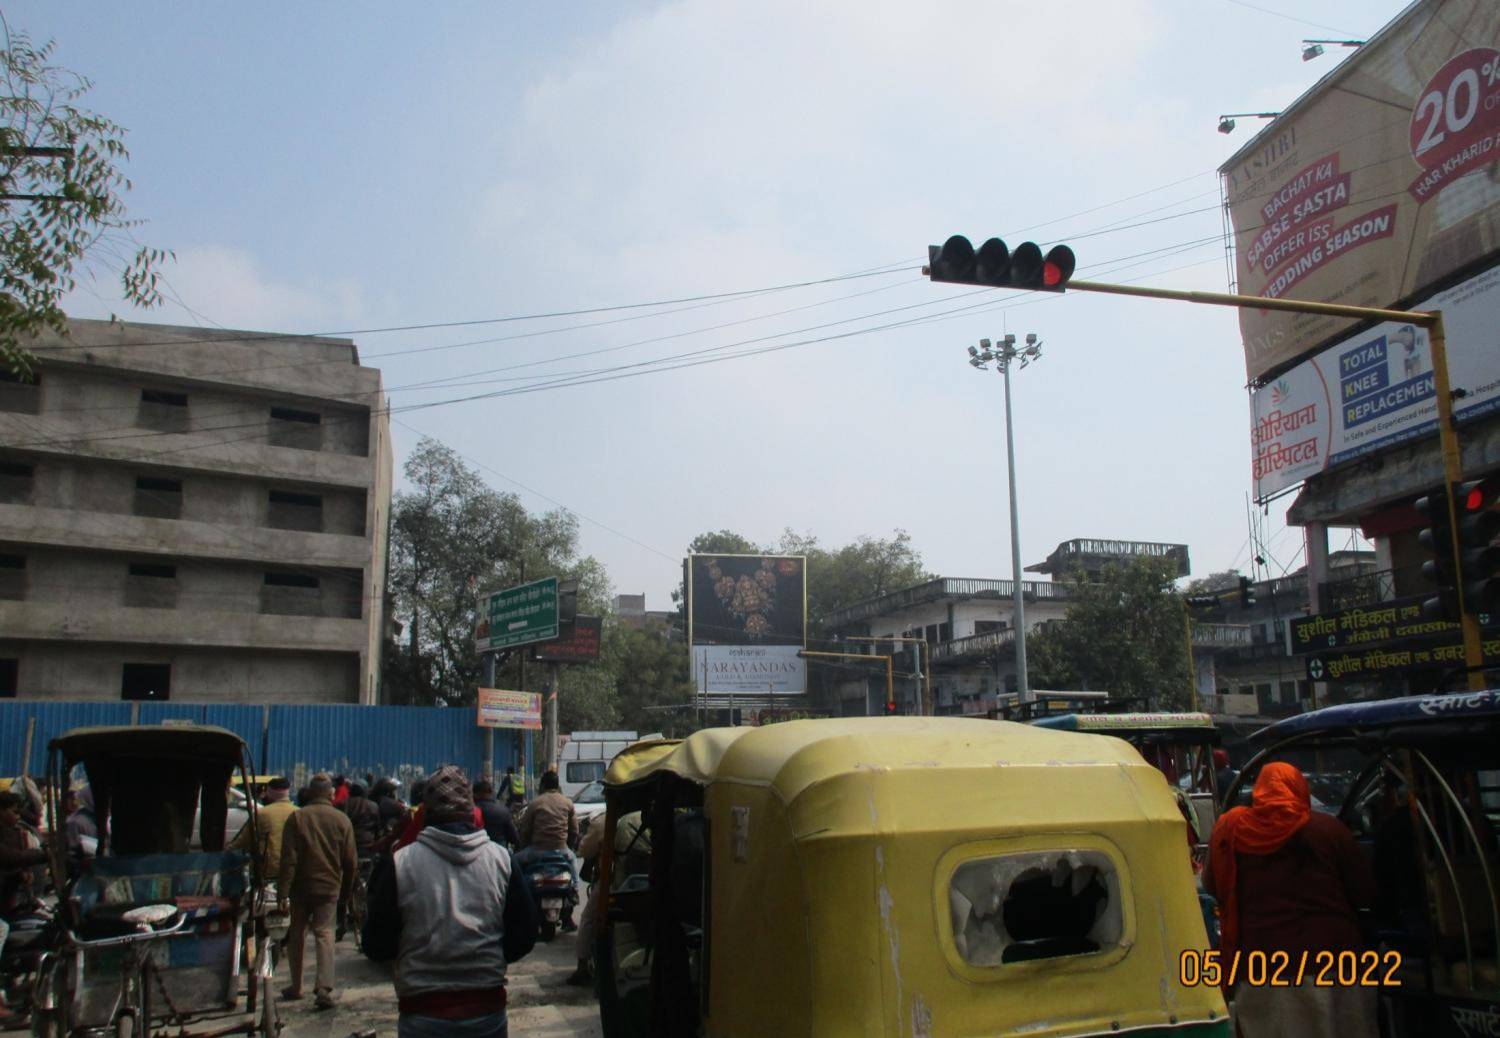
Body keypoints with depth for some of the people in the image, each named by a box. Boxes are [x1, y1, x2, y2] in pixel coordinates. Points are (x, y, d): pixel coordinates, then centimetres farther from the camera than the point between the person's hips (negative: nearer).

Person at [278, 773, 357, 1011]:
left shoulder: (296, 818, -4)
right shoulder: (341, 820, 0)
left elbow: (288, 859, -9)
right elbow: (350, 861, 2)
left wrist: (283, 892, -9)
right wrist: (346, 889, 14)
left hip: (301, 886, 0)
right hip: (329, 886, 0)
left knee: (296, 934, 14)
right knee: (325, 933, 0)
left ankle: (296, 986, 22)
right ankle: (324, 988, -14)